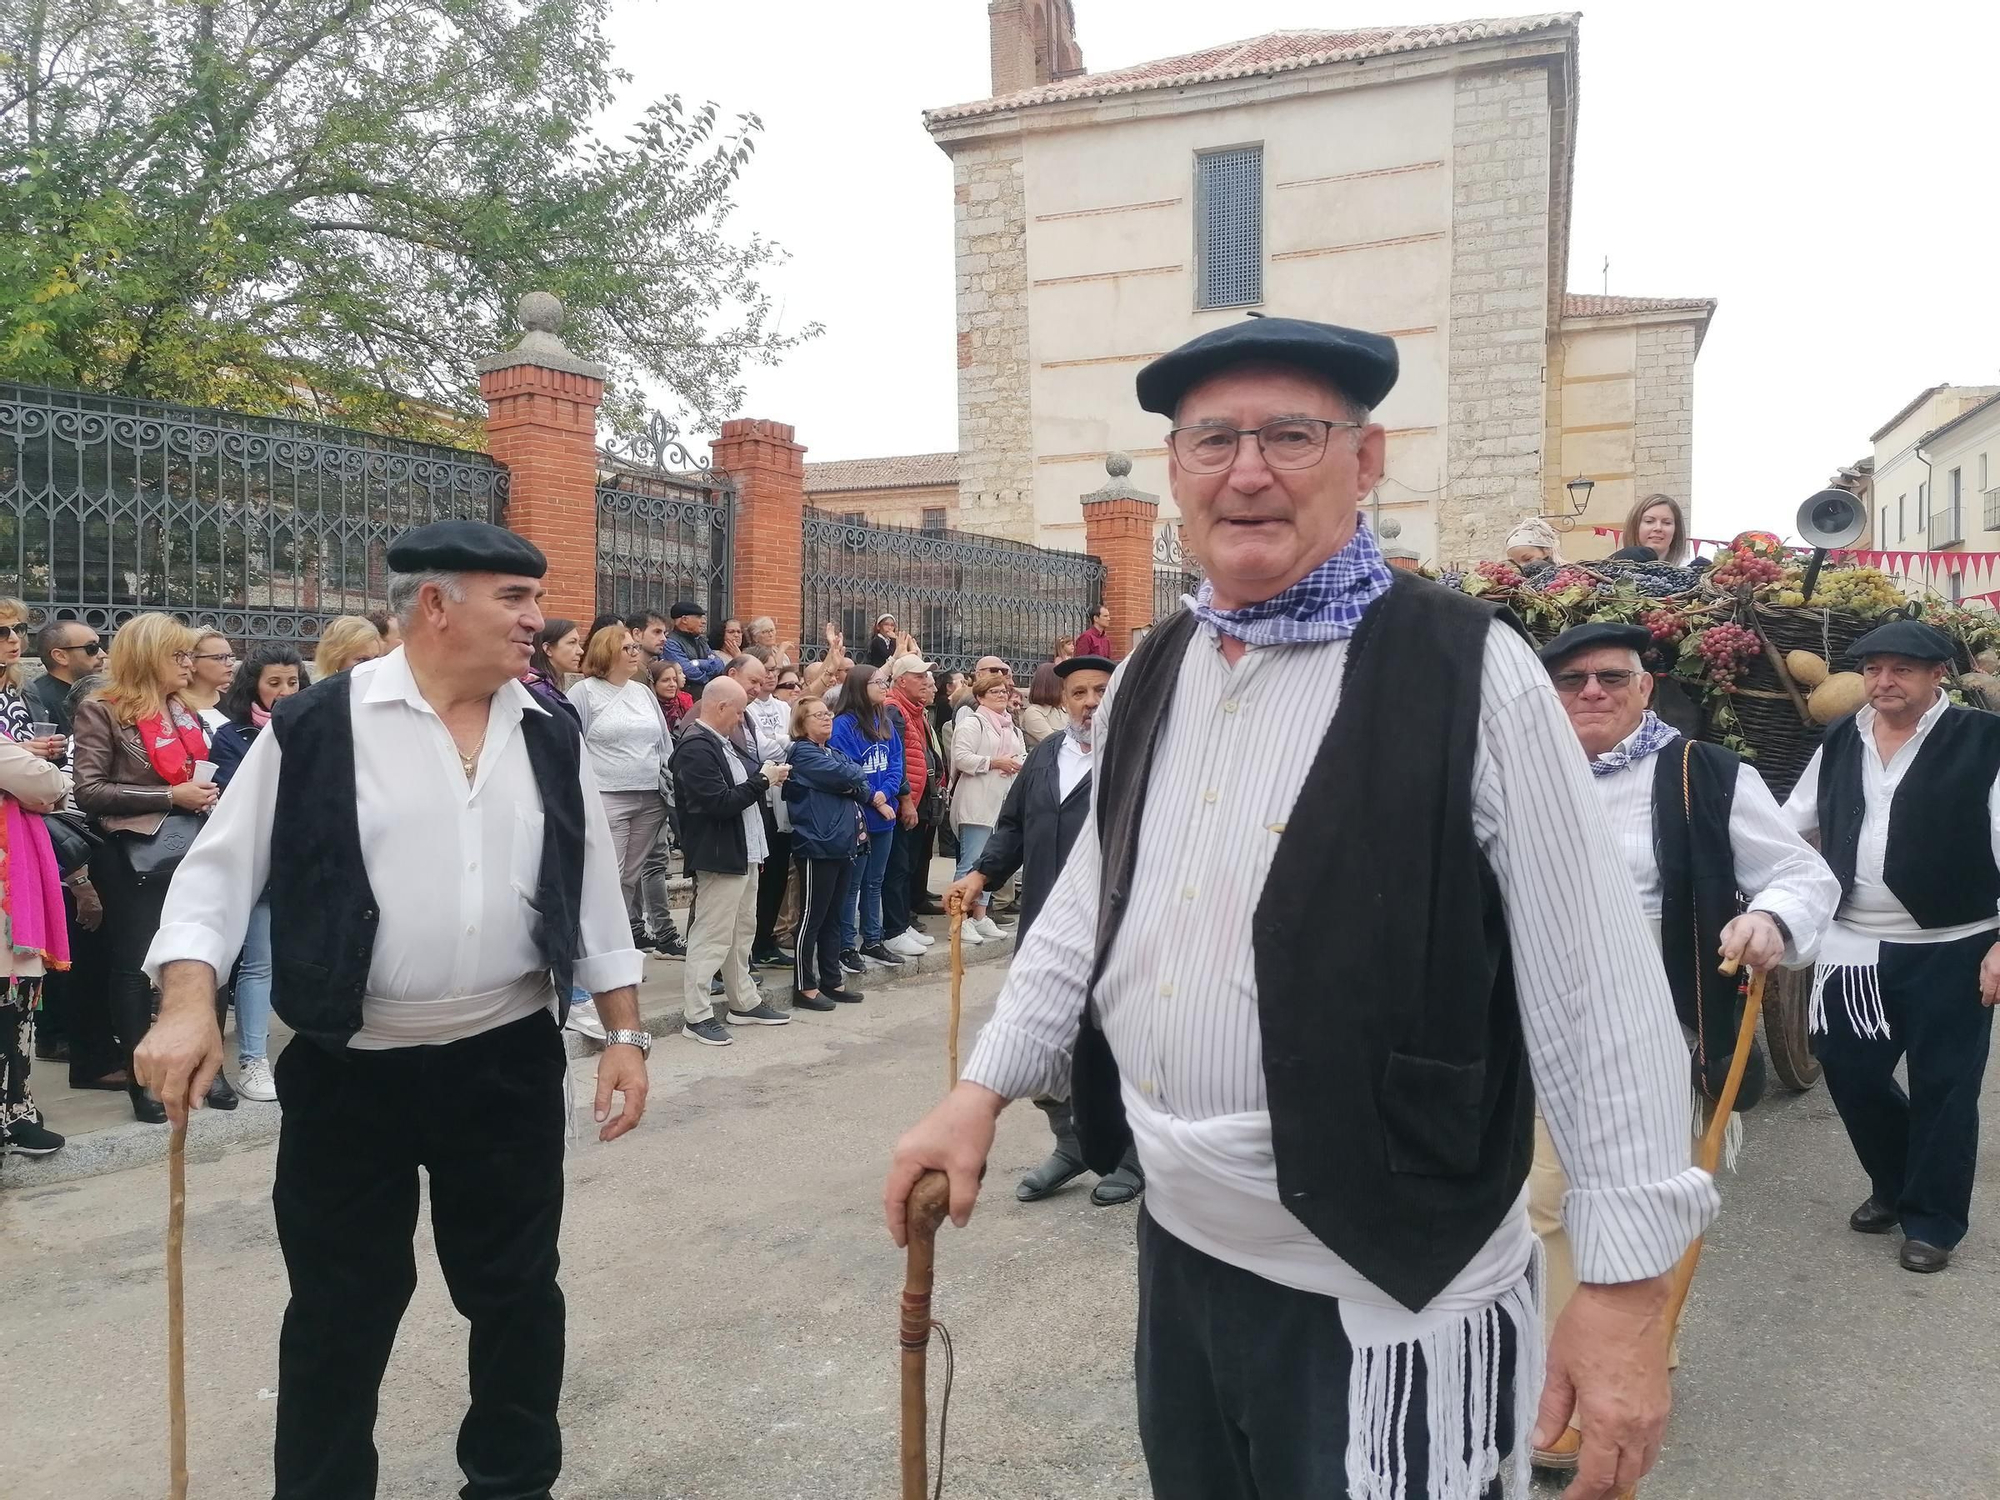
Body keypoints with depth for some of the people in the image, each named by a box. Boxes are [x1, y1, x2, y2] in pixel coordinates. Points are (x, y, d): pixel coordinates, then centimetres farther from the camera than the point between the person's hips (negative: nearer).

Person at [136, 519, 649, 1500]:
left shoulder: (551, 741, 4)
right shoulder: (316, 727, -8)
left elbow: (593, 896, 8)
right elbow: (223, 870, -4)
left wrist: (625, 1032, 6)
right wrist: (188, 1003, -18)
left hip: (508, 1063, 3)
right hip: (348, 1071, -3)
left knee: (516, 1290, 14)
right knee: (339, 1308, 12)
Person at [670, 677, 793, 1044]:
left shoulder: (723, 741, 12)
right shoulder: (696, 748, -19)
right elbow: (719, 803, -24)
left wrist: (767, 774, 3)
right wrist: (762, 780, -15)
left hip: (744, 852, 10)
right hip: (719, 857, -10)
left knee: (742, 932, 18)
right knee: (712, 936, -4)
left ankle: (744, 1002, 29)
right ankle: (696, 1016, 3)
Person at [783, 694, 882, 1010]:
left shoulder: (834, 753, 20)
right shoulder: (802, 752, -8)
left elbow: (856, 780, 10)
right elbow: (843, 776, -16)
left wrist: (875, 800, -9)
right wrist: (870, 791, 1)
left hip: (843, 844, 8)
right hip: (817, 845, -8)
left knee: (833, 917, 14)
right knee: (811, 918, -2)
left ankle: (832, 981, 21)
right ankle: (805, 987, 5)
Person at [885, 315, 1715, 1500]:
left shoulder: (1471, 671, -14)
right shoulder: (1150, 677, 5)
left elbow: (1600, 991, -13)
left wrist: (1626, 1284, -13)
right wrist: (983, 1090, 12)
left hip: (1386, 1293, -6)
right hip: (1178, 1249, 6)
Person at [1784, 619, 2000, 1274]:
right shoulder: (1839, 744, 7)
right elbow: (1791, 826, 16)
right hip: (1853, 946, 4)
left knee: (1942, 1087, 5)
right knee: (1851, 1072, 10)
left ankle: (1932, 1220, 21)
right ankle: (1894, 1185, 34)